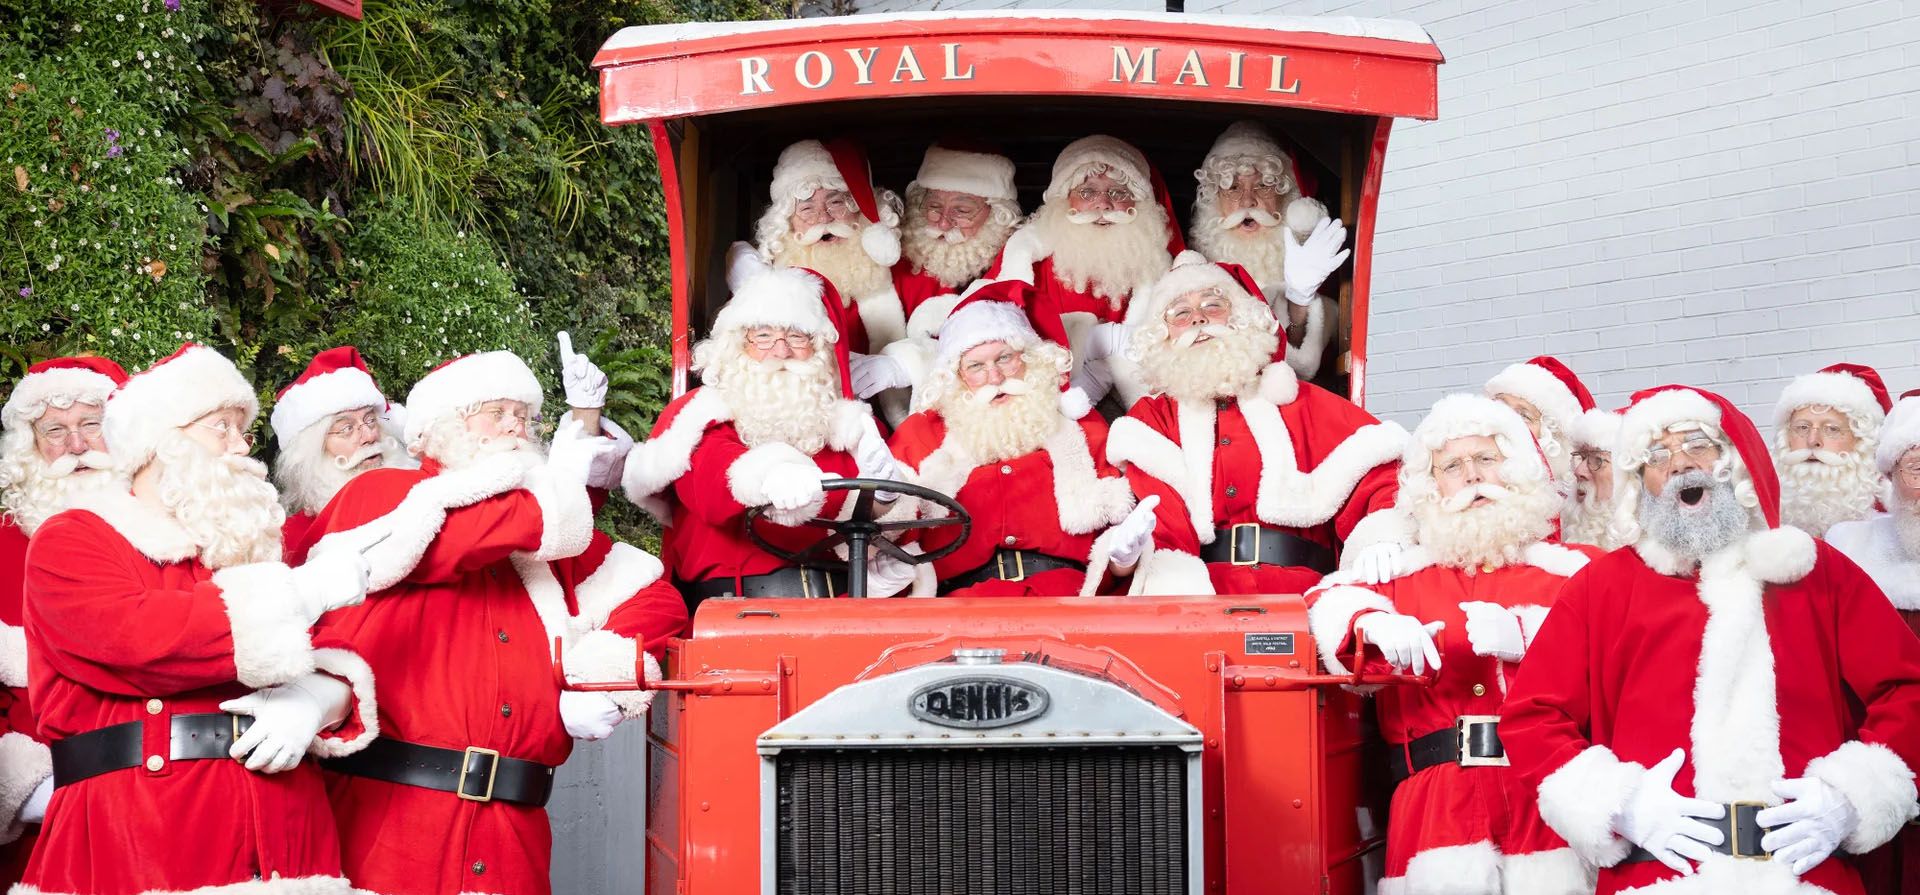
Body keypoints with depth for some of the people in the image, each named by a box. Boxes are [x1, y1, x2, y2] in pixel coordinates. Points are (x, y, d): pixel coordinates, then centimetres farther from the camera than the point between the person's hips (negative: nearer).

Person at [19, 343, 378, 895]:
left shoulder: (251, 546, 21)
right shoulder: (68, 541, 3)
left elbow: (337, 659, 15)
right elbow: (136, 637, -16)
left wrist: (315, 699, -11)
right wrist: (298, 594, -14)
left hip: (281, 826, 5)